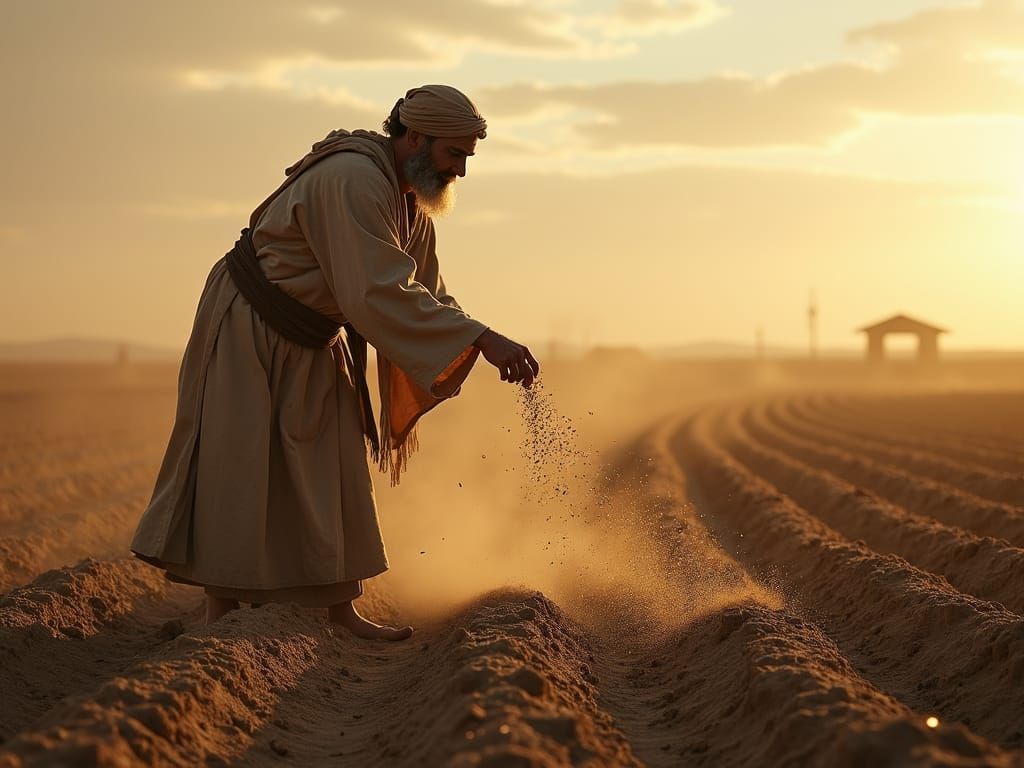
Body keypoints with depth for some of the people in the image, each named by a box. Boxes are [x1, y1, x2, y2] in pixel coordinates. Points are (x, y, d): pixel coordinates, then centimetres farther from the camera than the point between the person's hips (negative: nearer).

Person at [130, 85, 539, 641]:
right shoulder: (352, 180, -30)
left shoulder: (413, 203, 2)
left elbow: (425, 295, 4)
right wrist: (480, 339, -40)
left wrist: (480, 345, -14)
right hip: (250, 329, -9)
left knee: (334, 468, 9)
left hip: (313, 344, 9)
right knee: (239, 467, -6)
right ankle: (219, 614, 1)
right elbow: (378, 296, -39)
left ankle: (340, 606, 16)